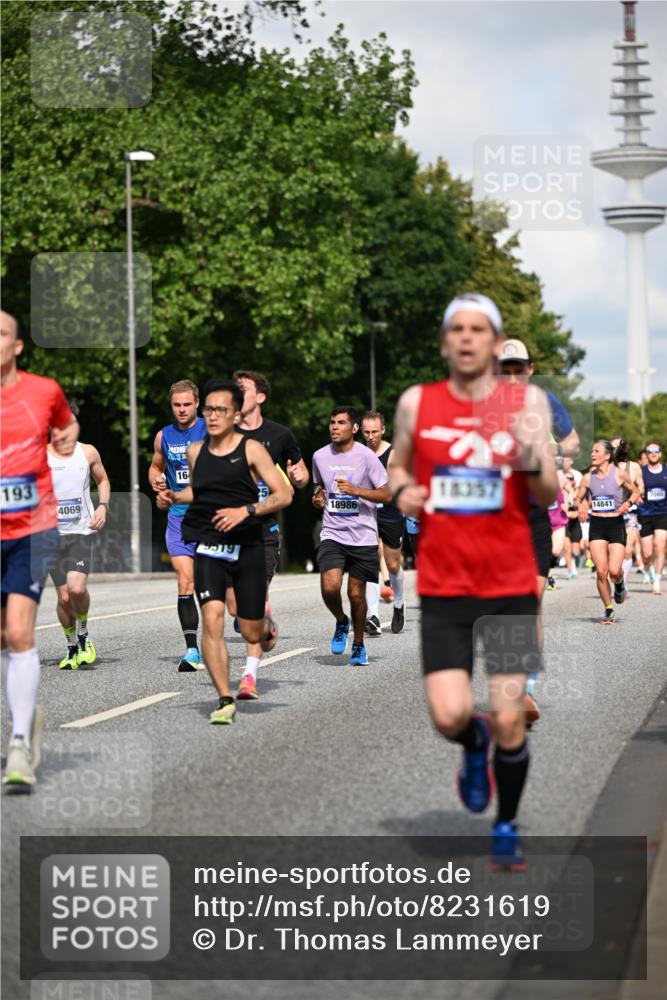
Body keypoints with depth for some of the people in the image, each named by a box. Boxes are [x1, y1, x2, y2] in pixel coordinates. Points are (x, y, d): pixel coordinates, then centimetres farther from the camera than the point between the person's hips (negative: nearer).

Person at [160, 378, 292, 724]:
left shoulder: (251, 449, -4)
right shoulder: (196, 451, 8)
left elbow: (283, 495, -8)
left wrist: (246, 510, -21)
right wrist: (175, 497, 7)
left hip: (247, 546, -2)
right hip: (208, 546, 2)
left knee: (252, 633, 3)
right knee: (212, 617, -19)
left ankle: (267, 627, 43)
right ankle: (225, 701, -14)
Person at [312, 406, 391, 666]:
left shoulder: (366, 456, -7)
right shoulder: (320, 456, 5)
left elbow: (386, 495, -6)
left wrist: (356, 490, -19)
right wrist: (318, 496, 2)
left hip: (363, 535, -2)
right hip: (332, 535, 2)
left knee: (356, 594, 1)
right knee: (330, 587, -18)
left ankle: (358, 645, 24)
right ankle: (341, 622, 14)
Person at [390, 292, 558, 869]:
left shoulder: (528, 402, 0)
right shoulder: (416, 403, 3)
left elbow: (548, 497, 0)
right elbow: (398, 467, 18)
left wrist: (532, 461, -22)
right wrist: (401, 492, -5)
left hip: (512, 587, 0)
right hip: (443, 587, 1)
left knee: (509, 721, -1)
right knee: (450, 716, -11)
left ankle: (507, 829, 23)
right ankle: (474, 747, 27)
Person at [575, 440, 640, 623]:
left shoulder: (619, 474, -5)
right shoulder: (588, 478, 3)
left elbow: (636, 492, 7)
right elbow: (579, 498, 14)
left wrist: (628, 503, -13)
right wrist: (582, 507, -8)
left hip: (616, 524, -2)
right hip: (596, 525, 2)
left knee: (614, 570, -13)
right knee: (601, 572, -5)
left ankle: (619, 584, 25)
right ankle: (608, 611, 11)